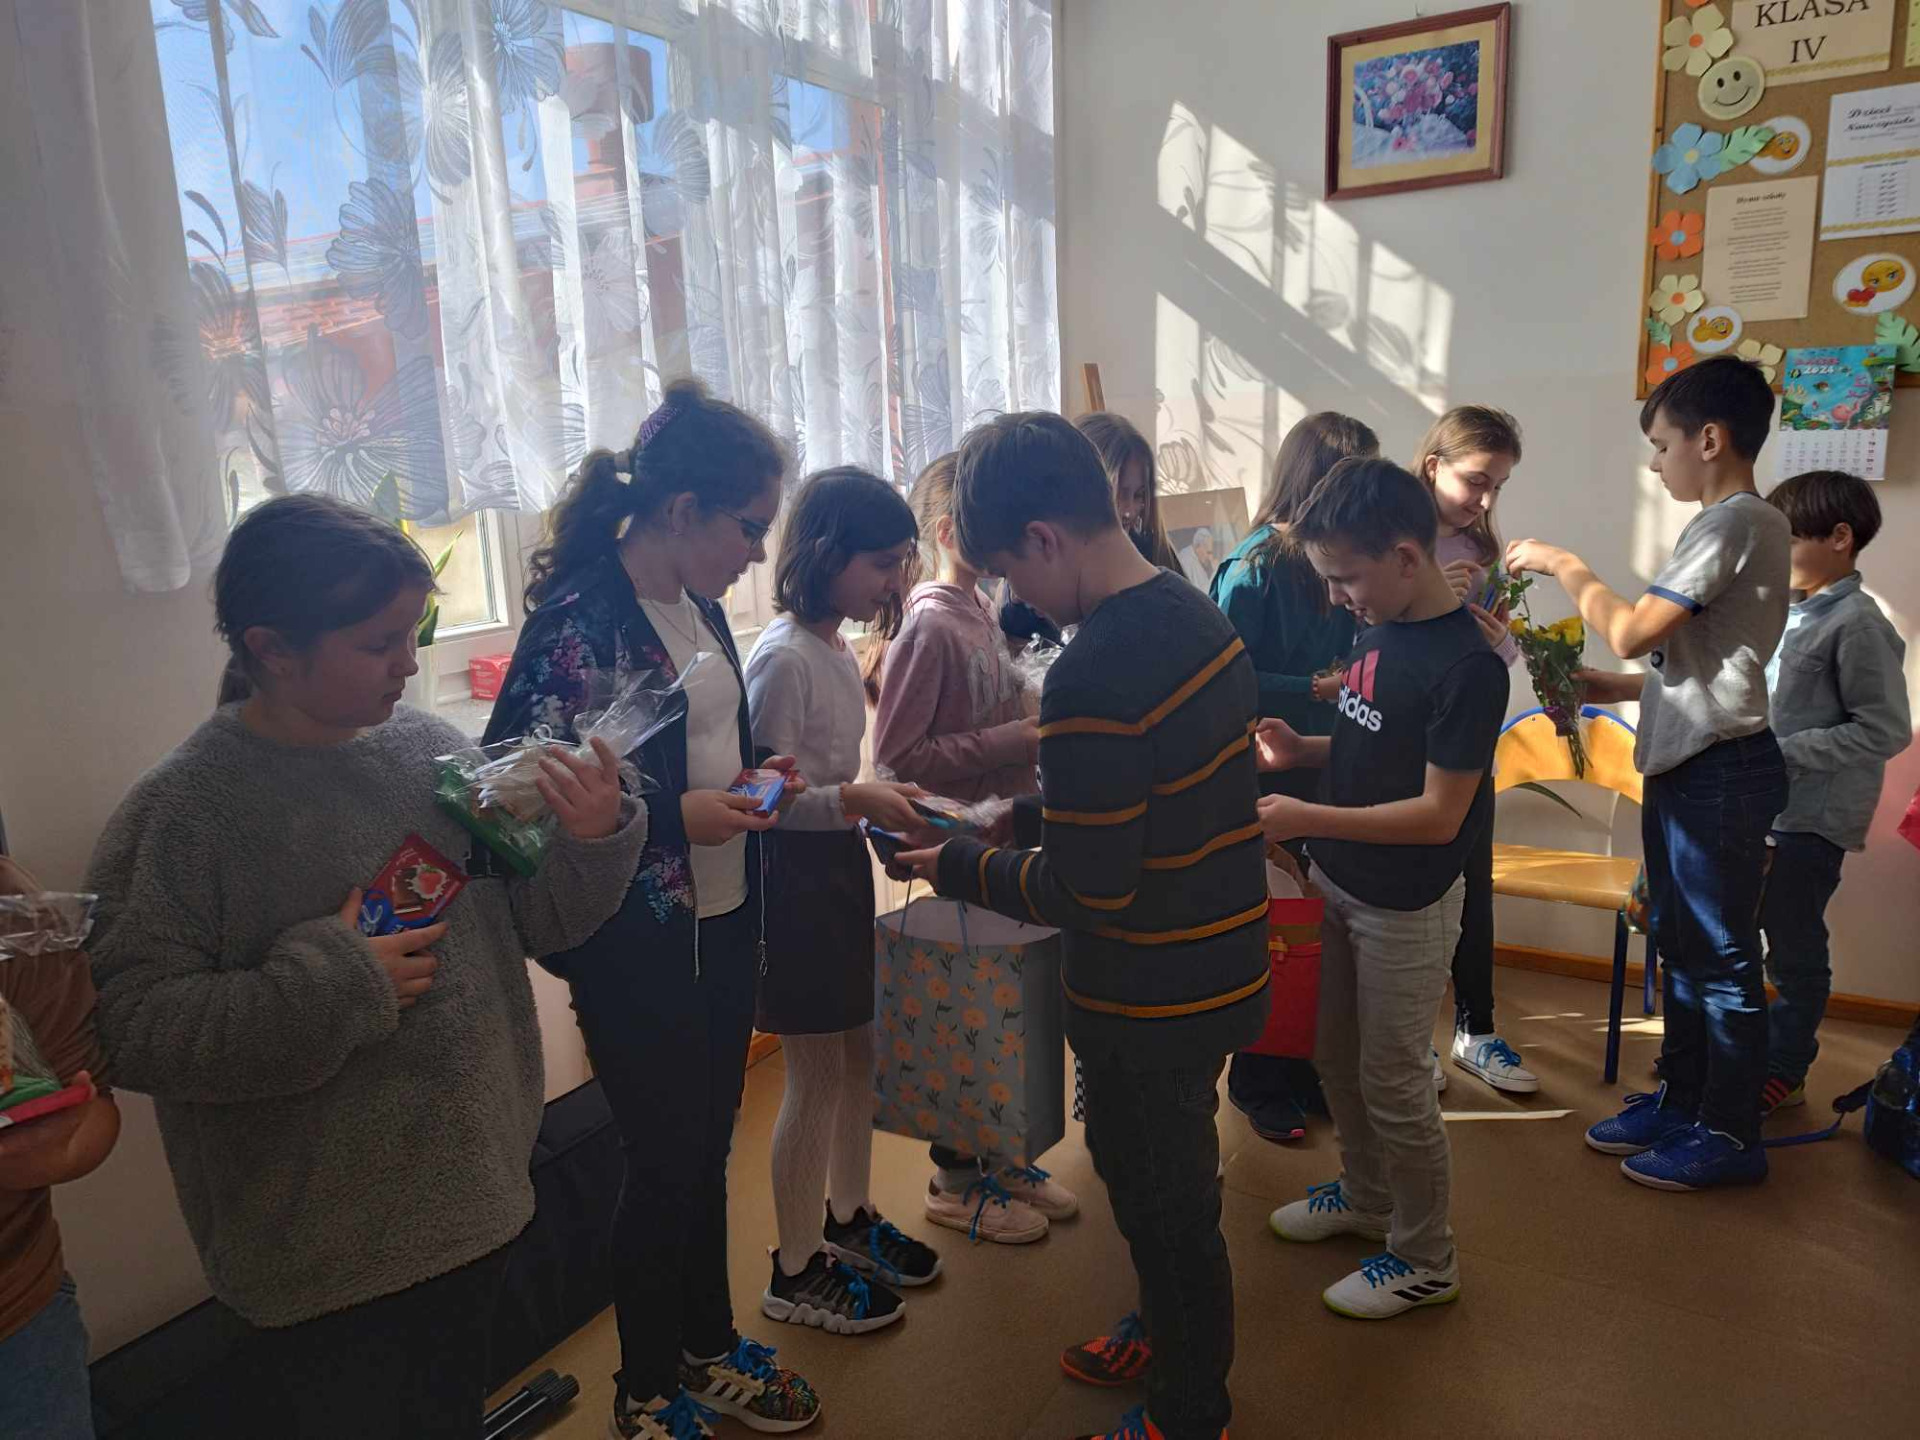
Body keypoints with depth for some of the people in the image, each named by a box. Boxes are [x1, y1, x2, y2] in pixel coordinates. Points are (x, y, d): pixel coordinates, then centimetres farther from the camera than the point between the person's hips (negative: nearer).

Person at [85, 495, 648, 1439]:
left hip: (475, 1197, 5)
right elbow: (127, 1027, -19)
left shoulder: (431, 747, -3)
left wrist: (594, 844, -16)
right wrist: (335, 986, -25)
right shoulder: (181, 812, -16)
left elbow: (535, 924, 2)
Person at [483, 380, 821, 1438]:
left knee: (707, 1149, 20)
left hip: (724, 925, 7)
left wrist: (749, 777, 1)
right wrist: (679, 817, -22)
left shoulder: (695, 604, 5)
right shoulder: (579, 620, -19)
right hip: (639, 951, -7)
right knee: (665, 1164, 9)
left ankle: (708, 1348, 41)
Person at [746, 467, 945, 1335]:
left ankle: (848, 1220, 39)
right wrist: (857, 800, -31)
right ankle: (795, 1273, 21)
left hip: (840, 869, 9)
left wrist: (882, 802, 6)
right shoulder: (783, 659, -20)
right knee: (817, 1077, 3)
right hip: (795, 876, -9)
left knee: (857, 1057, 19)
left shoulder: (837, 648, 8)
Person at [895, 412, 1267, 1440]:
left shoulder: (1091, 678, -29)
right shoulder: (1199, 616, 1)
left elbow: (1087, 893, -26)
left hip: (1150, 1000, -9)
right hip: (1223, 965, 9)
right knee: (1170, 1181, 28)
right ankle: (1171, 1341, 51)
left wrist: (961, 870, -12)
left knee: (1164, 1202, 13)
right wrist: (1037, 813, 10)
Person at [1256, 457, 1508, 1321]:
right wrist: (1300, 751, -6)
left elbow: (1439, 814, -24)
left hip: (1406, 907, -8)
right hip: (1339, 883, 8)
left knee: (1392, 1084, 6)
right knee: (1336, 1055, 21)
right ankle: (1366, 1196, 44)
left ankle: (1426, 1258, 28)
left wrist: (1306, 820, -25)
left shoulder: (1467, 665, -24)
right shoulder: (1376, 631, 0)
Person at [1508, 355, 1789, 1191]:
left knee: (1721, 954, 1)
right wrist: (1612, 690, 10)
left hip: (1721, 771, -10)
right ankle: (1679, 1102, 30)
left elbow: (1631, 632, -22)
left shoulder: (1737, 522, -16)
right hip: (1687, 767, 10)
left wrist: (1563, 565, -9)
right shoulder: (1734, 523, 15)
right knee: (1680, 947, 17)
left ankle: (1728, 1135, 14)